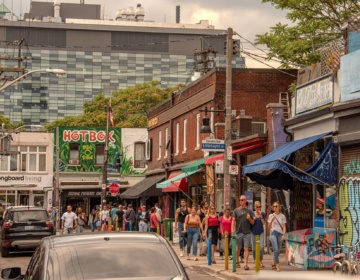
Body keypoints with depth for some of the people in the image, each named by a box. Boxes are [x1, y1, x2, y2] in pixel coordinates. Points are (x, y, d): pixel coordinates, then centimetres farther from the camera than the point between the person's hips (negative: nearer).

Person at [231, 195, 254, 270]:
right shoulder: (236, 210, 6)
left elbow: (252, 223, 10)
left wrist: (249, 219, -11)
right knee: (238, 248, 9)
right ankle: (237, 262, 27)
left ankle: (245, 264, -10)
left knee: (246, 248, -7)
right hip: (238, 232, 0)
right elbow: (233, 221, 3)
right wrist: (232, 231, -8)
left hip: (247, 233, 0)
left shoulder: (249, 211, 9)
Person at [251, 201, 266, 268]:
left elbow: (263, 223, -4)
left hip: (261, 232, -1)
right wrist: (253, 219, -13)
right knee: (254, 248, 4)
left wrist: (261, 216, -14)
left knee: (261, 247, -15)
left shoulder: (263, 214, 4)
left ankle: (261, 261, -3)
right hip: (253, 232, 1)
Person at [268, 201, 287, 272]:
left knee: (278, 250, 4)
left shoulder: (282, 216, 9)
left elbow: (284, 227, 7)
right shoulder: (271, 216, 8)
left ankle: (274, 264, 23)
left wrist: (283, 235, -6)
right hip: (273, 233, -2)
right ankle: (277, 265, -15)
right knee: (276, 249, -14)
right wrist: (271, 220, -9)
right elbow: (269, 227, 8)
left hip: (280, 234, 2)